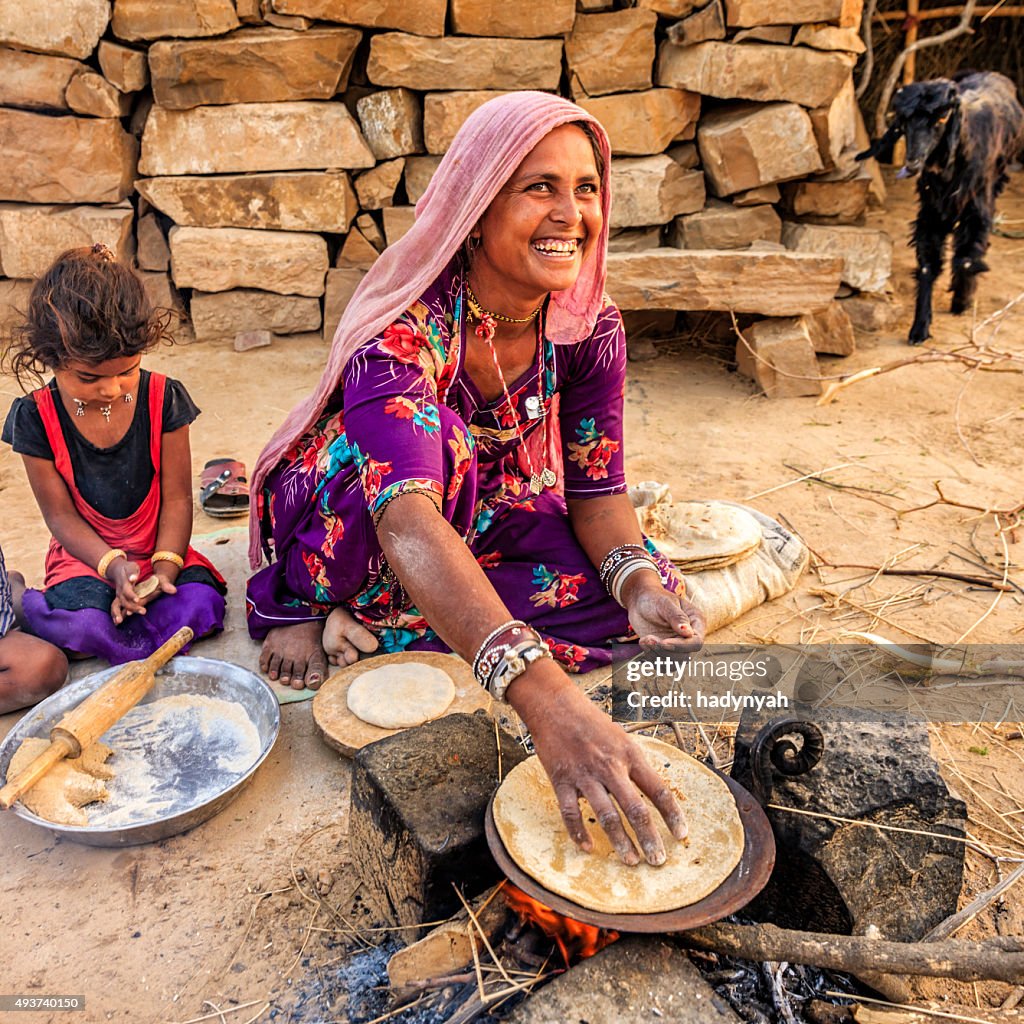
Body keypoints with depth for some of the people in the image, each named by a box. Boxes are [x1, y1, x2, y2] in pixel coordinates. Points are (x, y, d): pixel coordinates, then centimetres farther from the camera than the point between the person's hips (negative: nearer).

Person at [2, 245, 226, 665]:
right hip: (86, 555, -1)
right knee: (82, 623, -32)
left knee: (202, 604, -26)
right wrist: (113, 566, -21)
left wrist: (164, 568, -18)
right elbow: (61, 515, -7)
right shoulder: (37, 417, -10)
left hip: (159, 551, 2)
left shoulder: (163, 398, -11)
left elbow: (177, 497, -7)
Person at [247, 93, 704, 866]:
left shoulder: (590, 326, -15)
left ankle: (364, 625, -13)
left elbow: (596, 487, -11)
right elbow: (406, 518, -48)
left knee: (653, 600, -18)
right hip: (340, 524, -5)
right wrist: (547, 701, -61)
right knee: (434, 439, -37)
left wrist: (639, 580, -34)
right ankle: (301, 606, -10)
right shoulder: (402, 329, -33)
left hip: (485, 522, 6)